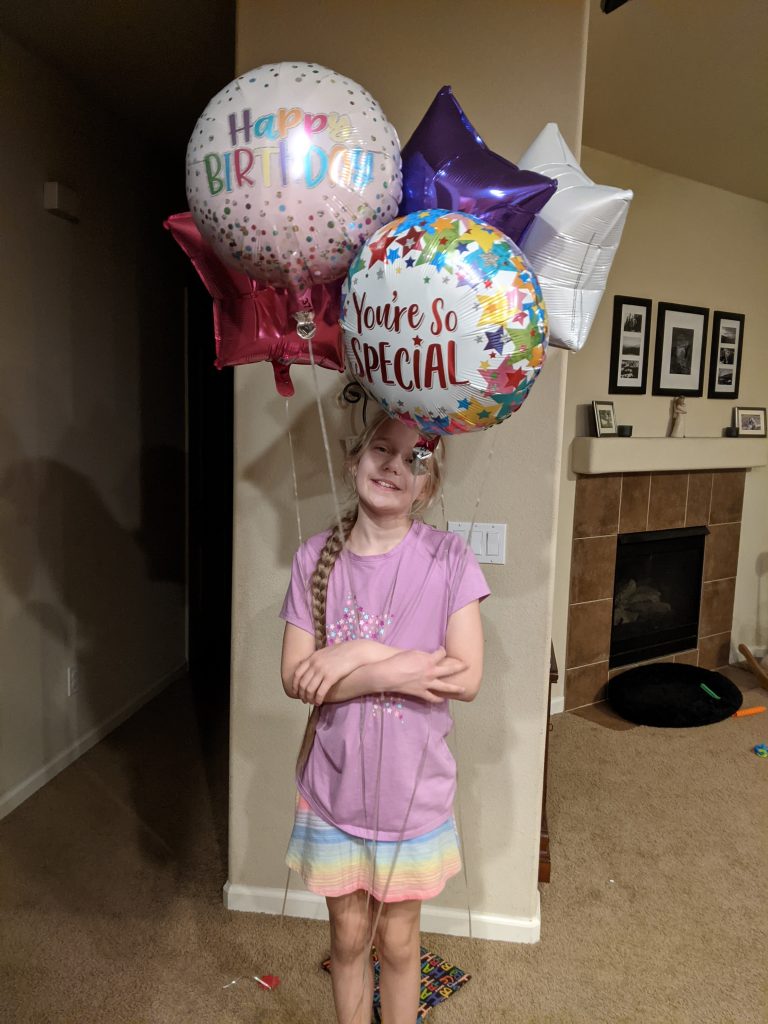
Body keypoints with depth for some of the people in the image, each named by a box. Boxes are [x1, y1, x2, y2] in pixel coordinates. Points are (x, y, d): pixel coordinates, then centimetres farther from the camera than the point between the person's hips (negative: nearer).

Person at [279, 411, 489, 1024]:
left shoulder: (448, 558, -13)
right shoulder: (316, 559, -8)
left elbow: (466, 679, -18)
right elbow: (296, 678, -11)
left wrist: (358, 655, -23)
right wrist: (393, 671, -24)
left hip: (412, 788, -1)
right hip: (334, 785, 2)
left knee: (397, 939, 19)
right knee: (349, 936, 20)